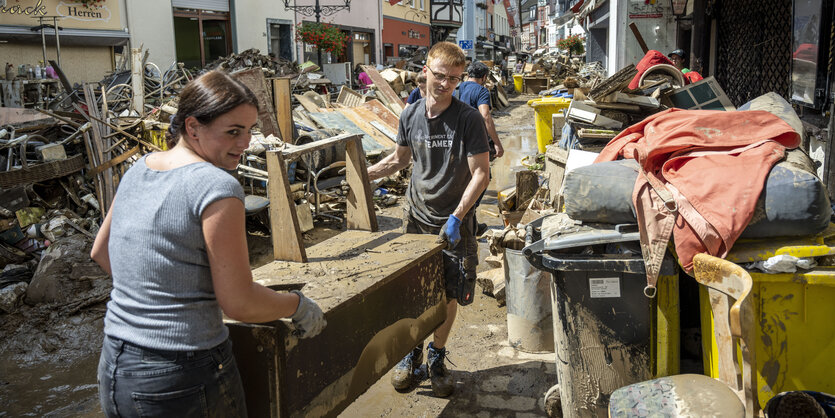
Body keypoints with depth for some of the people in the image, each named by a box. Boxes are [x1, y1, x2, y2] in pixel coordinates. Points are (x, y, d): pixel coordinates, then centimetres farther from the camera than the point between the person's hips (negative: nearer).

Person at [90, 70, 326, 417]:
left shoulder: (138, 170, 5)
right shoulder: (216, 187, -20)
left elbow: (101, 252, 19)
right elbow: (240, 304, -18)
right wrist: (299, 306, -2)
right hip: (184, 381, -7)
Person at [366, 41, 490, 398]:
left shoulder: (469, 119, -12)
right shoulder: (410, 115, 1)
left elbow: (481, 173, -13)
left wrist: (456, 216, -20)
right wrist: (363, 174, 3)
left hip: (454, 223, -3)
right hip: (417, 218, 3)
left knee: (448, 295, 6)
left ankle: (437, 357, 28)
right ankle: (412, 352, 30)